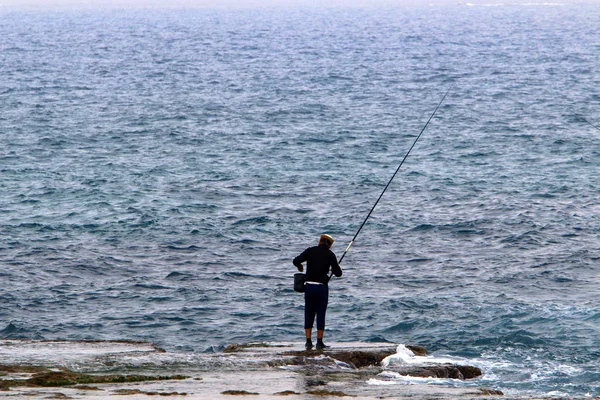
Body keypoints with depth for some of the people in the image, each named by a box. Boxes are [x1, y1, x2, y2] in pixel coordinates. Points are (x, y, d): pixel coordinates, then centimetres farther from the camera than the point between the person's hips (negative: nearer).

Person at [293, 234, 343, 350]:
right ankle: (319, 342, 3)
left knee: (309, 314, 9)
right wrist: (333, 268, 22)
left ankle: (308, 341, 5)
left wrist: (300, 266, 17)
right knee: (321, 314, 4)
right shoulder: (330, 254, 0)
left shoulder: (310, 251, 3)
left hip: (309, 285, 2)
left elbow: (296, 261, -5)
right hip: (322, 287, -2)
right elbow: (338, 273, 0)